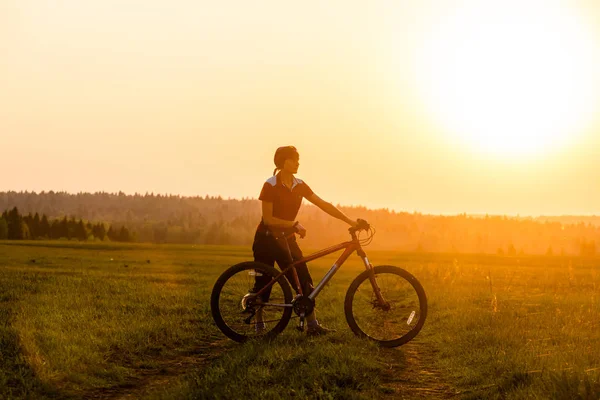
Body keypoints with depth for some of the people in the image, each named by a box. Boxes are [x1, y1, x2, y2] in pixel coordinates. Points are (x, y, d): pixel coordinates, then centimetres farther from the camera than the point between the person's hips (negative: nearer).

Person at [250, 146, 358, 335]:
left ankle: (312, 324, -5)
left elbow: (324, 205, -1)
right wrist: (294, 224, -21)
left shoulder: (299, 185, 1)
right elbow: (268, 219, -17)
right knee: (263, 282, 1)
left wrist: (350, 221, -7)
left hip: (287, 238, 5)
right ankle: (259, 323, 17)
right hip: (266, 238, -5)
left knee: (304, 278, -6)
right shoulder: (271, 185, -15)